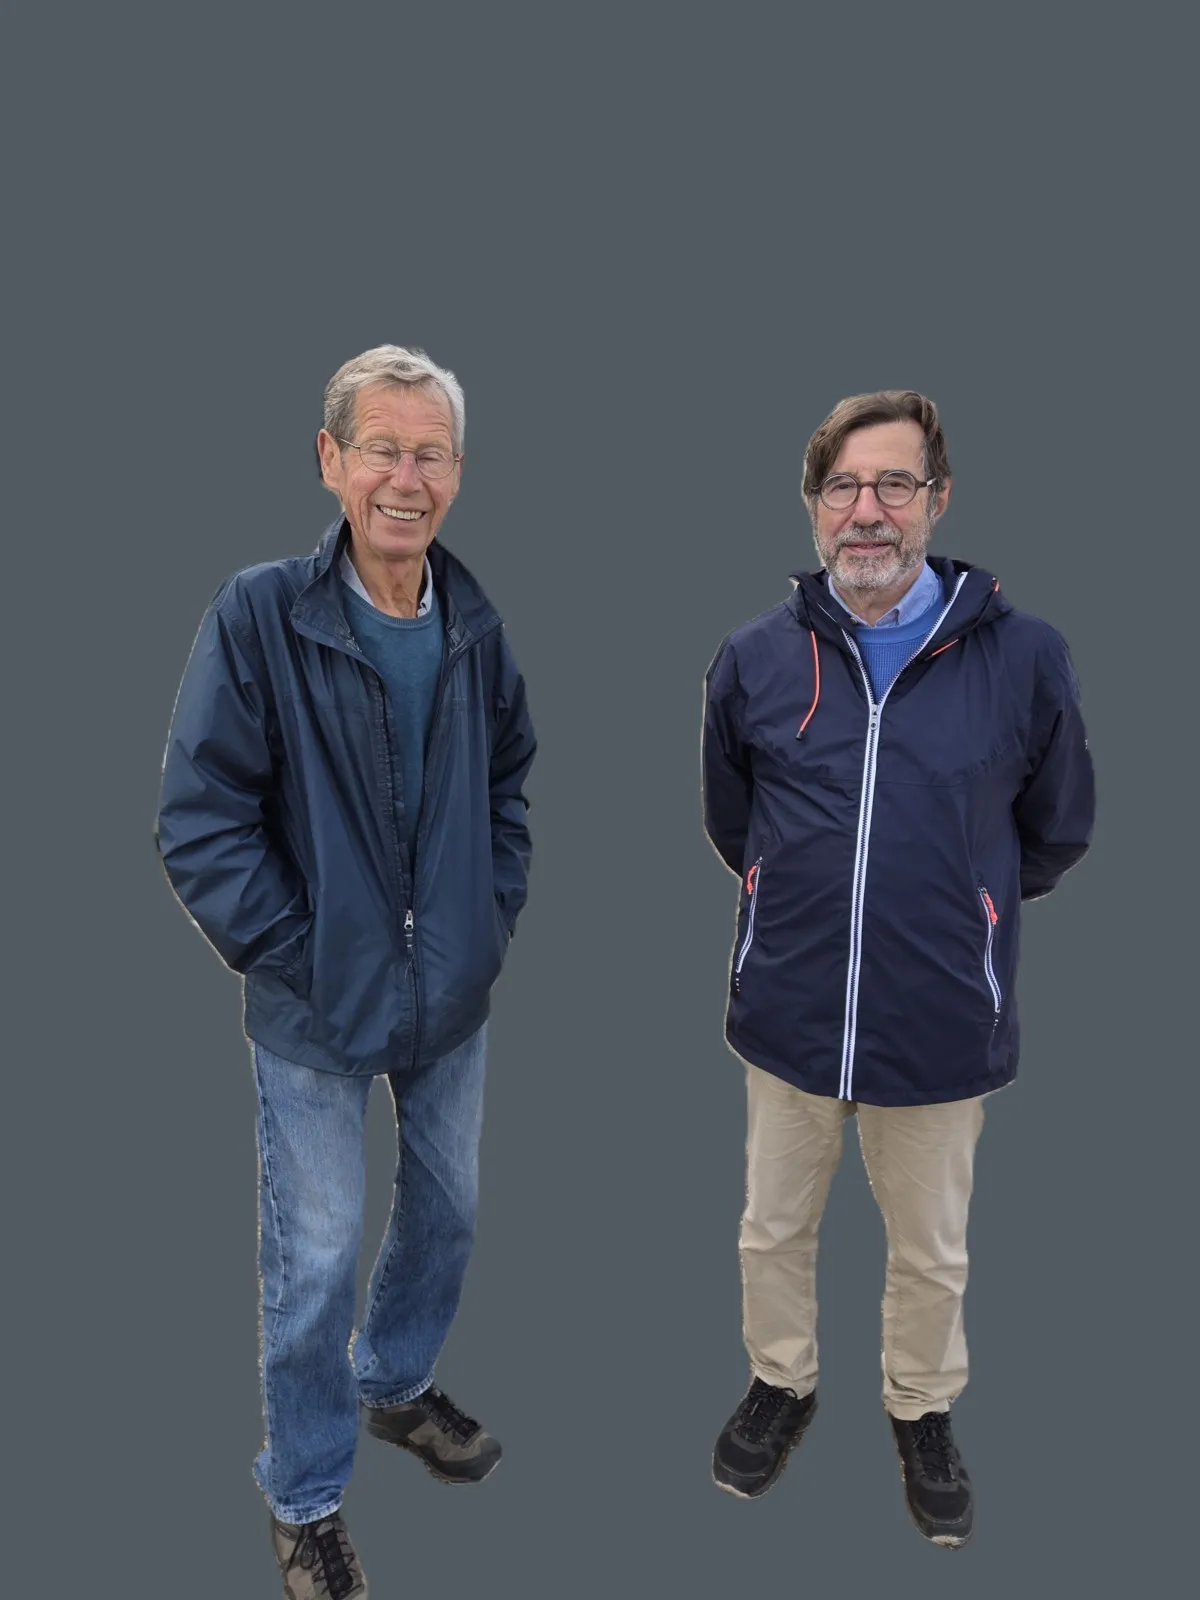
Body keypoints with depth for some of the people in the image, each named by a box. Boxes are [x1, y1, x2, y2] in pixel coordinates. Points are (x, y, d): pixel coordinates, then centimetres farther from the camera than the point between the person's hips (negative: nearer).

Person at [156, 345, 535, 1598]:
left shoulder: (475, 624, -2)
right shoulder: (258, 615, -17)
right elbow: (198, 823, -16)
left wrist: (498, 905, 5)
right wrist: (295, 957, -15)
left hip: (455, 996, 5)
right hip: (318, 1010, -5)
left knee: (448, 1210, 22)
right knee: (315, 1258, 10)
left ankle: (395, 1384, 52)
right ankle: (304, 1498, 36)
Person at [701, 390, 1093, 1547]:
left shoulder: (1023, 656, -12)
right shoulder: (754, 659, -6)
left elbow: (1056, 833, 4)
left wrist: (957, 915, 9)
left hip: (943, 1024, -1)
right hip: (787, 1010, 2)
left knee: (931, 1255, 20)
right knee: (773, 1232, 21)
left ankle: (922, 1409, 48)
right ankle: (781, 1382, 49)